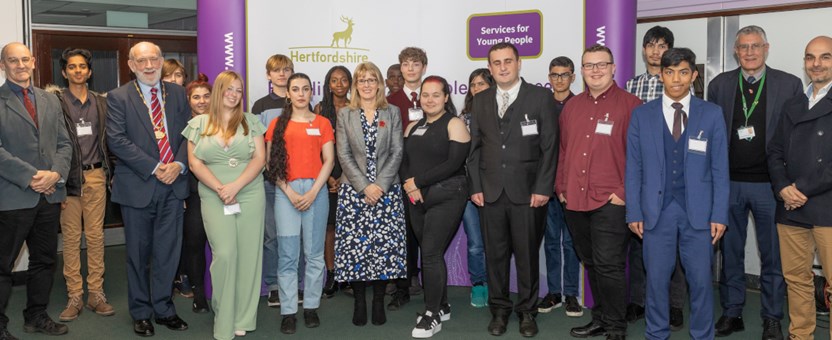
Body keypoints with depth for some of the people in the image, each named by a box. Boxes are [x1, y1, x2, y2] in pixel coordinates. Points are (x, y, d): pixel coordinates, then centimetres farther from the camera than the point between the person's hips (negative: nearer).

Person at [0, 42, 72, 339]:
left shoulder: (50, 100, 14)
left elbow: (64, 143, 11)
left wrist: (56, 173, -7)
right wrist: (30, 177, -16)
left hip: (50, 194, 6)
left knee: (45, 260, 14)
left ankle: (36, 315, 28)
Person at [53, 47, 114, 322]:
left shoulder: (101, 103, 11)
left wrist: (109, 172, 3)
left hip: (96, 176, 3)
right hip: (68, 177, -2)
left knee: (96, 236, 5)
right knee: (70, 237, 3)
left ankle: (96, 294, 13)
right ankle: (74, 297, 10)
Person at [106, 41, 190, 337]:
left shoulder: (177, 93, 9)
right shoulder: (118, 97, -2)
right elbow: (116, 140, -11)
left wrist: (179, 164, -11)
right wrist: (154, 168, -16)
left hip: (173, 184, 3)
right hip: (138, 185, -3)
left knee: (168, 251, 8)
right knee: (138, 253, 9)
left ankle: (163, 308, 23)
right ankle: (141, 313, 23)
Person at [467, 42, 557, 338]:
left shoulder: (540, 97, 1)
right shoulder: (480, 101, 12)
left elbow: (549, 147, -3)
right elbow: (475, 147, 11)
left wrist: (543, 188, -9)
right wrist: (476, 187, 3)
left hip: (528, 192, -3)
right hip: (490, 192, 3)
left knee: (527, 255, 5)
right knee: (495, 255, 7)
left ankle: (527, 311, 19)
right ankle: (499, 310, 21)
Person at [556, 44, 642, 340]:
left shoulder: (630, 105, -3)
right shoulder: (571, 106, 14)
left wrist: (625, 192, -10)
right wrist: (561, 188, 12)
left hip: (610, 202, -5)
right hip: (574, 202, 6)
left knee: (608, 266, -6)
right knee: (591, 264, 14)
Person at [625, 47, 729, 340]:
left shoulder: (712, 114, 2)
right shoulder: (641, 115, 3)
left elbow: (720, 168, 2)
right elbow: (634, 168, 3)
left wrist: (719, 214, -3)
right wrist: (634, 211, -1)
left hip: (698, 211, 0)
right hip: (657, 210, 1)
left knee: (700, 280, 7)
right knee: (656, 279, 9)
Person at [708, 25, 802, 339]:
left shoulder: (790, 85, 0)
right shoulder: (719, 85, 5)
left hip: (769, 184, -1)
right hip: (728, 183, 2)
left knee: (773, 254, 7)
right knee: (730, 252, 11)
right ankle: (731, 313, 23)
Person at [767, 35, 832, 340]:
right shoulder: (792, 106, 17)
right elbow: (775, 152, 14)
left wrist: (803, 189, -12)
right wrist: (783, 188, -3)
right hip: (791, 209, 5)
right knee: (796, 278, 10)